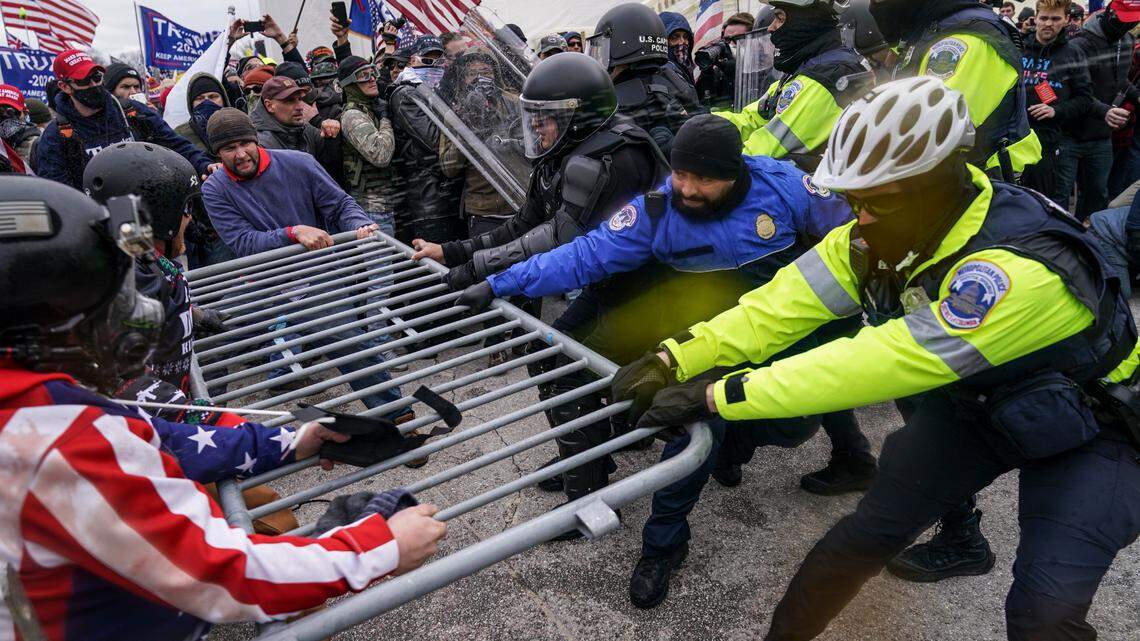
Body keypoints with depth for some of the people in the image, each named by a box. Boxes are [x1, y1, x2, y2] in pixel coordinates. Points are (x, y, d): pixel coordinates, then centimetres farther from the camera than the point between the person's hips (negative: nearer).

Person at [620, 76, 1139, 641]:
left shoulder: (1021, 270, -39)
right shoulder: (881, 233, -18)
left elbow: (885, 363, -44)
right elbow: (786, 303, -22)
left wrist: (717, 397, -44)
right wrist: (674, 361, -32)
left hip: (1084, 428, -4)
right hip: (972, 403, 5)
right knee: (867, 534, -1)